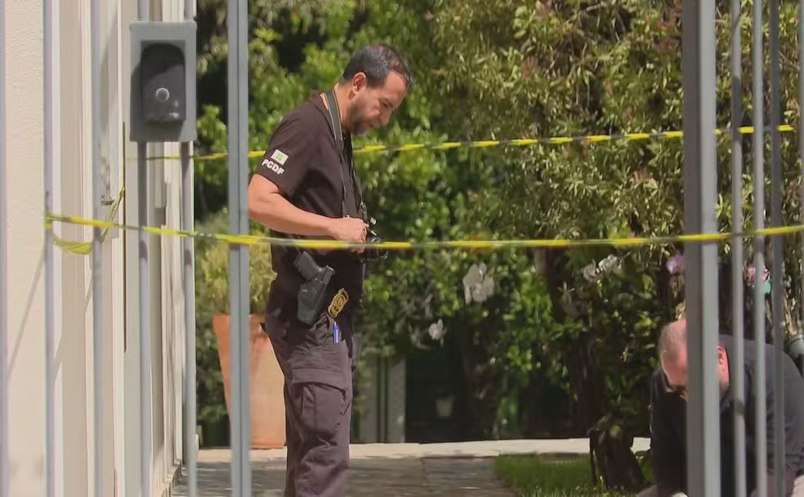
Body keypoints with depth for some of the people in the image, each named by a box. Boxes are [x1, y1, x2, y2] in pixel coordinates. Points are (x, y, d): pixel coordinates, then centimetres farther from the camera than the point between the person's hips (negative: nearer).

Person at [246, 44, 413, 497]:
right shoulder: (307, 127, -11)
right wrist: (335, 226, -21)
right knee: (326, 451, -14)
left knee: (311, 451, 11)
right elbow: (258, 202, -23)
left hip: (331, 318, 10)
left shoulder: (339, 136, 19)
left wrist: (357, 233, 13)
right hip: (310, 318, -10)